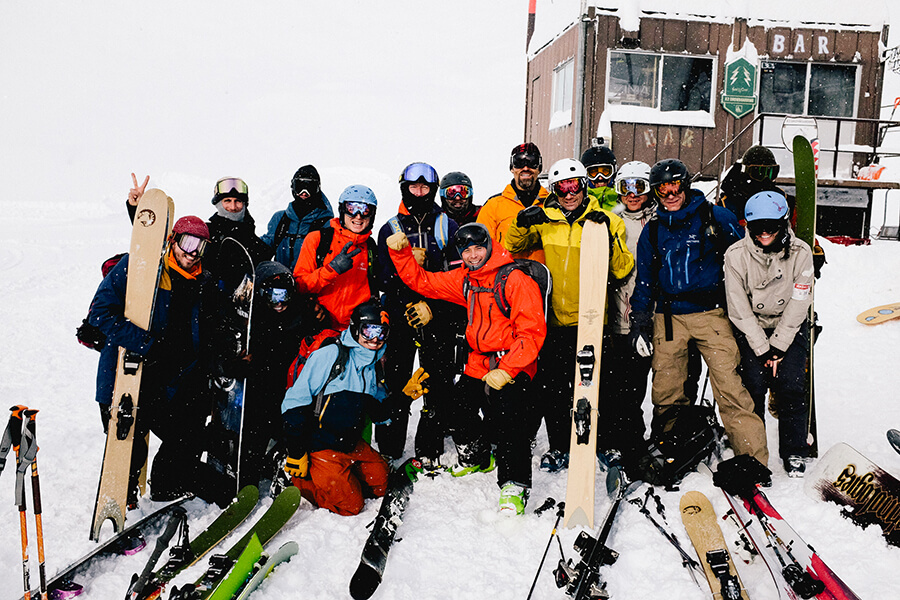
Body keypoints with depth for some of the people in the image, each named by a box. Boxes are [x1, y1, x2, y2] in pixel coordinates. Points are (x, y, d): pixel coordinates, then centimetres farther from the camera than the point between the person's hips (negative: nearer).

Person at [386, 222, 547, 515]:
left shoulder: (516, 280, -14)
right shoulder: (463, 279, 8)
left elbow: (533, 331, -18)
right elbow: (421, 281, 14)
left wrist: (506, 370, -24)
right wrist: (401, 251, -2)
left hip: (514, 366, -7)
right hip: (479, 364, 7)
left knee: (507, 413, -25)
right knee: (457, 409, 5)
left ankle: (515, 485, -14)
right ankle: (478, 457, 33)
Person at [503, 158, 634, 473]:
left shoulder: (606, 221, -2)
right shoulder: (544, 219, 5)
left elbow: (622, 269, -7)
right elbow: (512, 247, 12)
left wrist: (607, 237, -22)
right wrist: (522, 223, -7)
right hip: (552, 319, 3)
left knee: (591, 386, 3)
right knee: (553, 387, 10)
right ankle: (560, 447, 25)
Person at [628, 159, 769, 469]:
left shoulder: (717, 218, 2)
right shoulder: (652, 231, 13)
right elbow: (645, 280, 17)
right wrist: (639, 323, 9)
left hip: (711, 315, -3)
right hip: (668, 318, 3)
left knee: (730, 386, -10)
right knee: (666, 391, 6)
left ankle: (753, 460, -2)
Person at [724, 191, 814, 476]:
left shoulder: (800, 252, -13)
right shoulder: (736, 255, -16)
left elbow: (798, 305, -11)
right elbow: (739, 310, -13)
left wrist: (777, 348, -14)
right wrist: (763, 349, -15)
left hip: (790, 327, 1)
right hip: (751, 327, 0)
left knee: (791, 383, -12)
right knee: (754, 383, -13)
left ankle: (793, 452, 7)